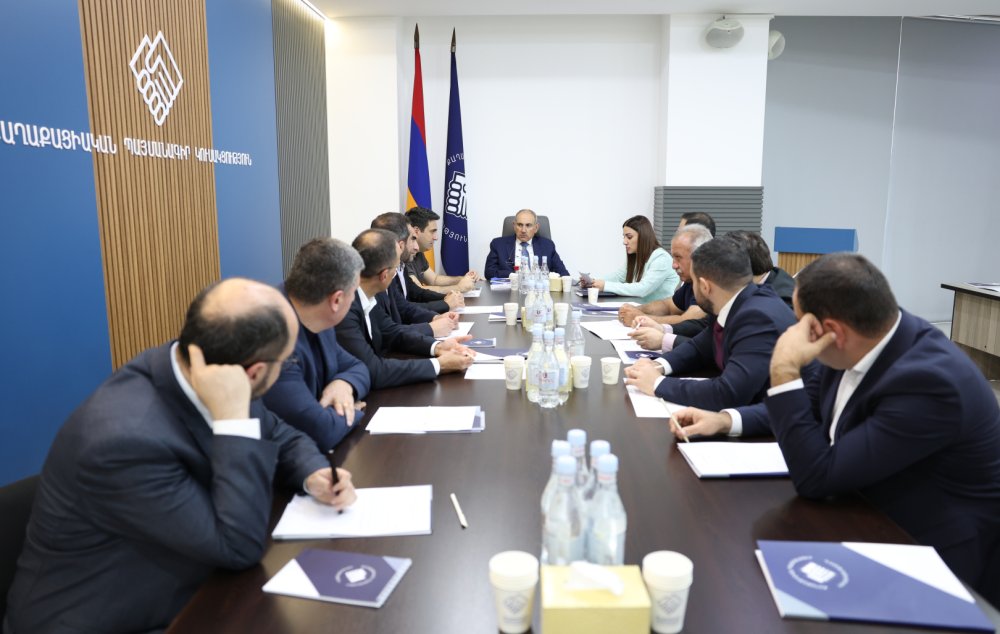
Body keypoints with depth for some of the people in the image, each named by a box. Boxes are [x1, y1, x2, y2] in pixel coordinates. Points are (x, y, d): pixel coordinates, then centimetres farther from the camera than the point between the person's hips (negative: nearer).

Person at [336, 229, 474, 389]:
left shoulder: (374, 295, -6)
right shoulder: (343, 307, -28)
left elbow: (391, 332, 9)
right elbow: (372, 372, -28)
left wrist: (436, 346, -5)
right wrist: (439, 365, -20)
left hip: (371, 389, 7)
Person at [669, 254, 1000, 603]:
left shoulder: (928, 382, -31)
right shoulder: (868, 338, -8)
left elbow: (816, 476, -26)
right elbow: (810, 405, 10)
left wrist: (784, 371, -28)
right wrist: (725, 420, -3)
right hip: (868, 522, 7)